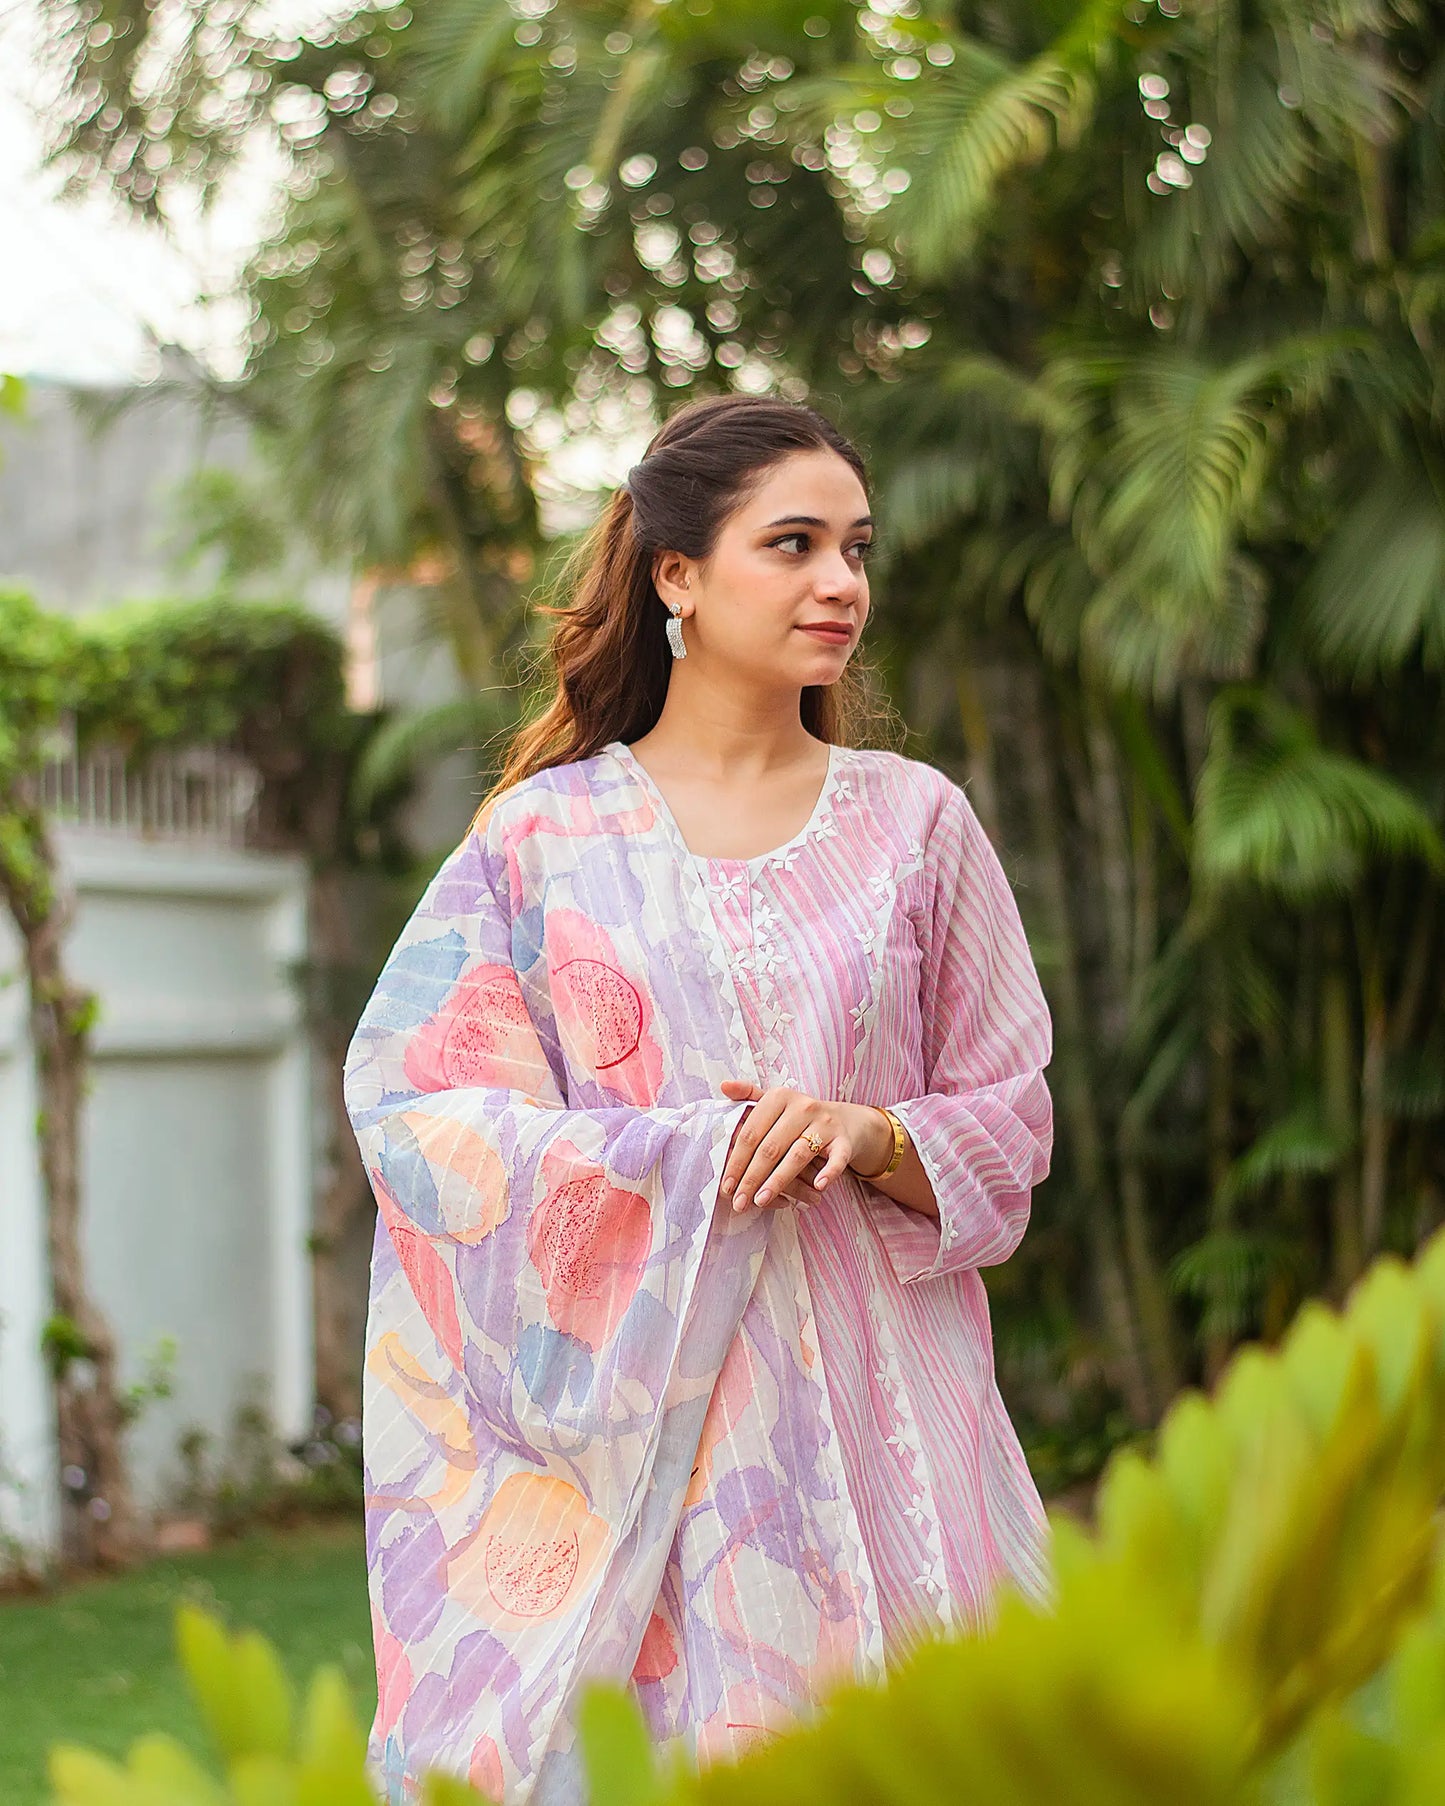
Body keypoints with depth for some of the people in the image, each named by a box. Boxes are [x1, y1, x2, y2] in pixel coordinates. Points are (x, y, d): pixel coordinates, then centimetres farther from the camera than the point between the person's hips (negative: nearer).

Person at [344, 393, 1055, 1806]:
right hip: (636, 1411, -1)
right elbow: (415, 1095, -4)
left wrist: (875, 1139, -12)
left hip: (876, 1401, 2)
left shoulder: (913, 819, 9)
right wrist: (699, 1155, -13)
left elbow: (1011, 1119, 10)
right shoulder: (545, 834, 4)